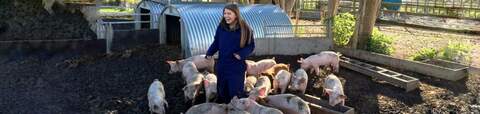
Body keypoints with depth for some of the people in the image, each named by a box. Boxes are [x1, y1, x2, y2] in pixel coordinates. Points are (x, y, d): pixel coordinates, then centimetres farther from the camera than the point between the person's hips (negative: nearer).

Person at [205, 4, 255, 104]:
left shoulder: (244, 29, -9)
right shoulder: (221, 27, 0)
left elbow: (251, 45, -4)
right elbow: (216, 42, 10)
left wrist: (242, 54, -20)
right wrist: (209, 53, -4)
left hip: (237, 66, -4)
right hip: (222, 65, 4)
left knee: (236, 92, -2)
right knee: (221, 92, 16)